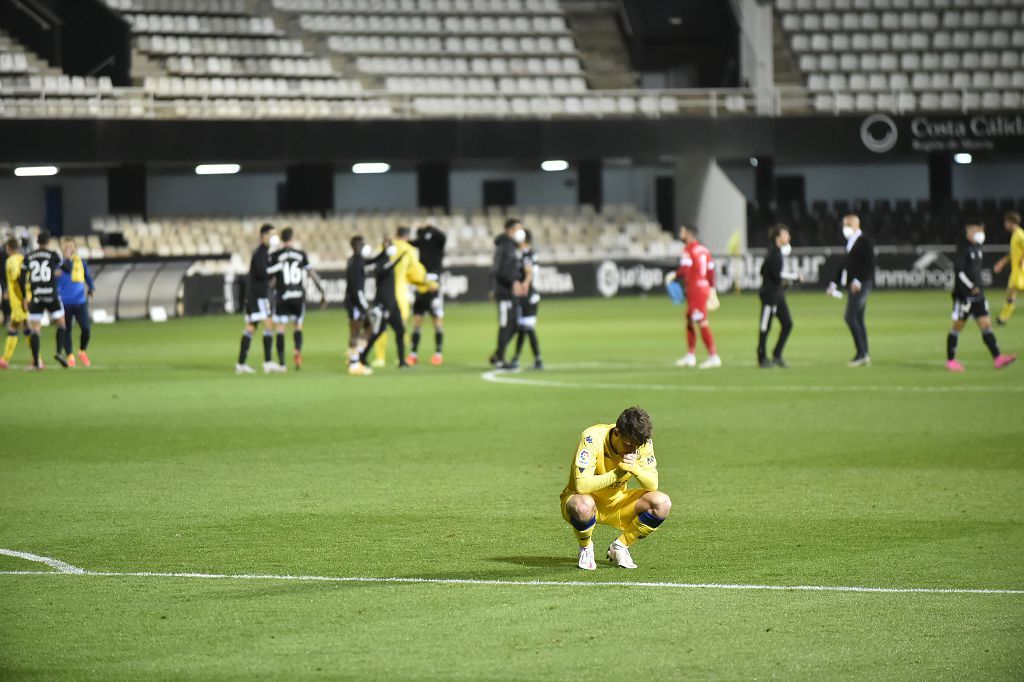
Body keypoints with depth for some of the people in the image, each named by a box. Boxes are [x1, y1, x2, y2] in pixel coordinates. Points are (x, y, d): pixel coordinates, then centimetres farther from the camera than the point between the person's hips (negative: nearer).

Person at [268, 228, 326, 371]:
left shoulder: (275, 256, -2)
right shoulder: (301, 254, 3)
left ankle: (281, 363, 0)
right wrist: (322, 293, 8)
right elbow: (312, 274, 3)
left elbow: (271, 279, -6)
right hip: (299, 295, 2)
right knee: (298, 326, 16)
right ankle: (298, 352, -10)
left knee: (281, 329, 4)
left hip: (282, 297, -2)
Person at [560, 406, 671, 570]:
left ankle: (619, 547, 2)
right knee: (584, 506, -42)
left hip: (617, 502, 5)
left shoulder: (642, 442, -13)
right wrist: (617, 474, -40)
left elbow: (653, 485, -14)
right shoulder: (592, 438, -28)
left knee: (662, 503, -19)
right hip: (587, 498, -5)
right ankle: (586, 549, -7)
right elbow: (581, 485, -35)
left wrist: (636, 469, -34)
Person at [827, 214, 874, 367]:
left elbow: (870, 264, -17)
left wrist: (858, 280, -23)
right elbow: (845, 265, 23)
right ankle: (864, 356, 11)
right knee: (858, 319, 9)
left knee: (851, 317, -15)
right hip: (854, 285, 9)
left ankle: (861, 353, -14)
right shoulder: (850, 242, 19)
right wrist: (835, 283, 17)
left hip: (861, 284, -9)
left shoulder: (864, 241, -9)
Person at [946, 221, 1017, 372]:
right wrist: (971, 287, -22)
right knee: (958, 326, 1)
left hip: (977, 293, 8)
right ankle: (950, 361, 10)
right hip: (964, 294, -8)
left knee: (985, 324, 1)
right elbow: (959, 271, -19)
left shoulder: (977, 247, 14)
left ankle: (998, 359, -4)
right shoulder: (963, 248, -12)